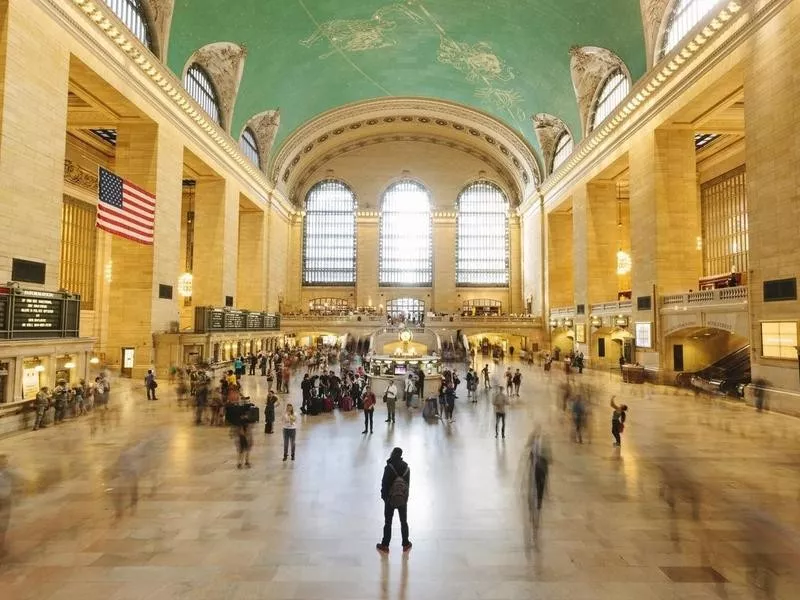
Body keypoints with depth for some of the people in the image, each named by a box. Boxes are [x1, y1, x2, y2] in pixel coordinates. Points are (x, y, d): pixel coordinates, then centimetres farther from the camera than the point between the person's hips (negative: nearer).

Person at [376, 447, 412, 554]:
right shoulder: (406, 468, -7)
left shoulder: (389, 468, -22)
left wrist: (383, 496, -1)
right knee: (404, 522, 17)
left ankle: (385, 546, 21)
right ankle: (406, 545, 28)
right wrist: (406, 497, 12)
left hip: (390, 499, -4)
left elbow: (384, 484, -17)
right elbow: (408, 484, 1)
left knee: (388, 523, 11)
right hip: (403, 499, 4)